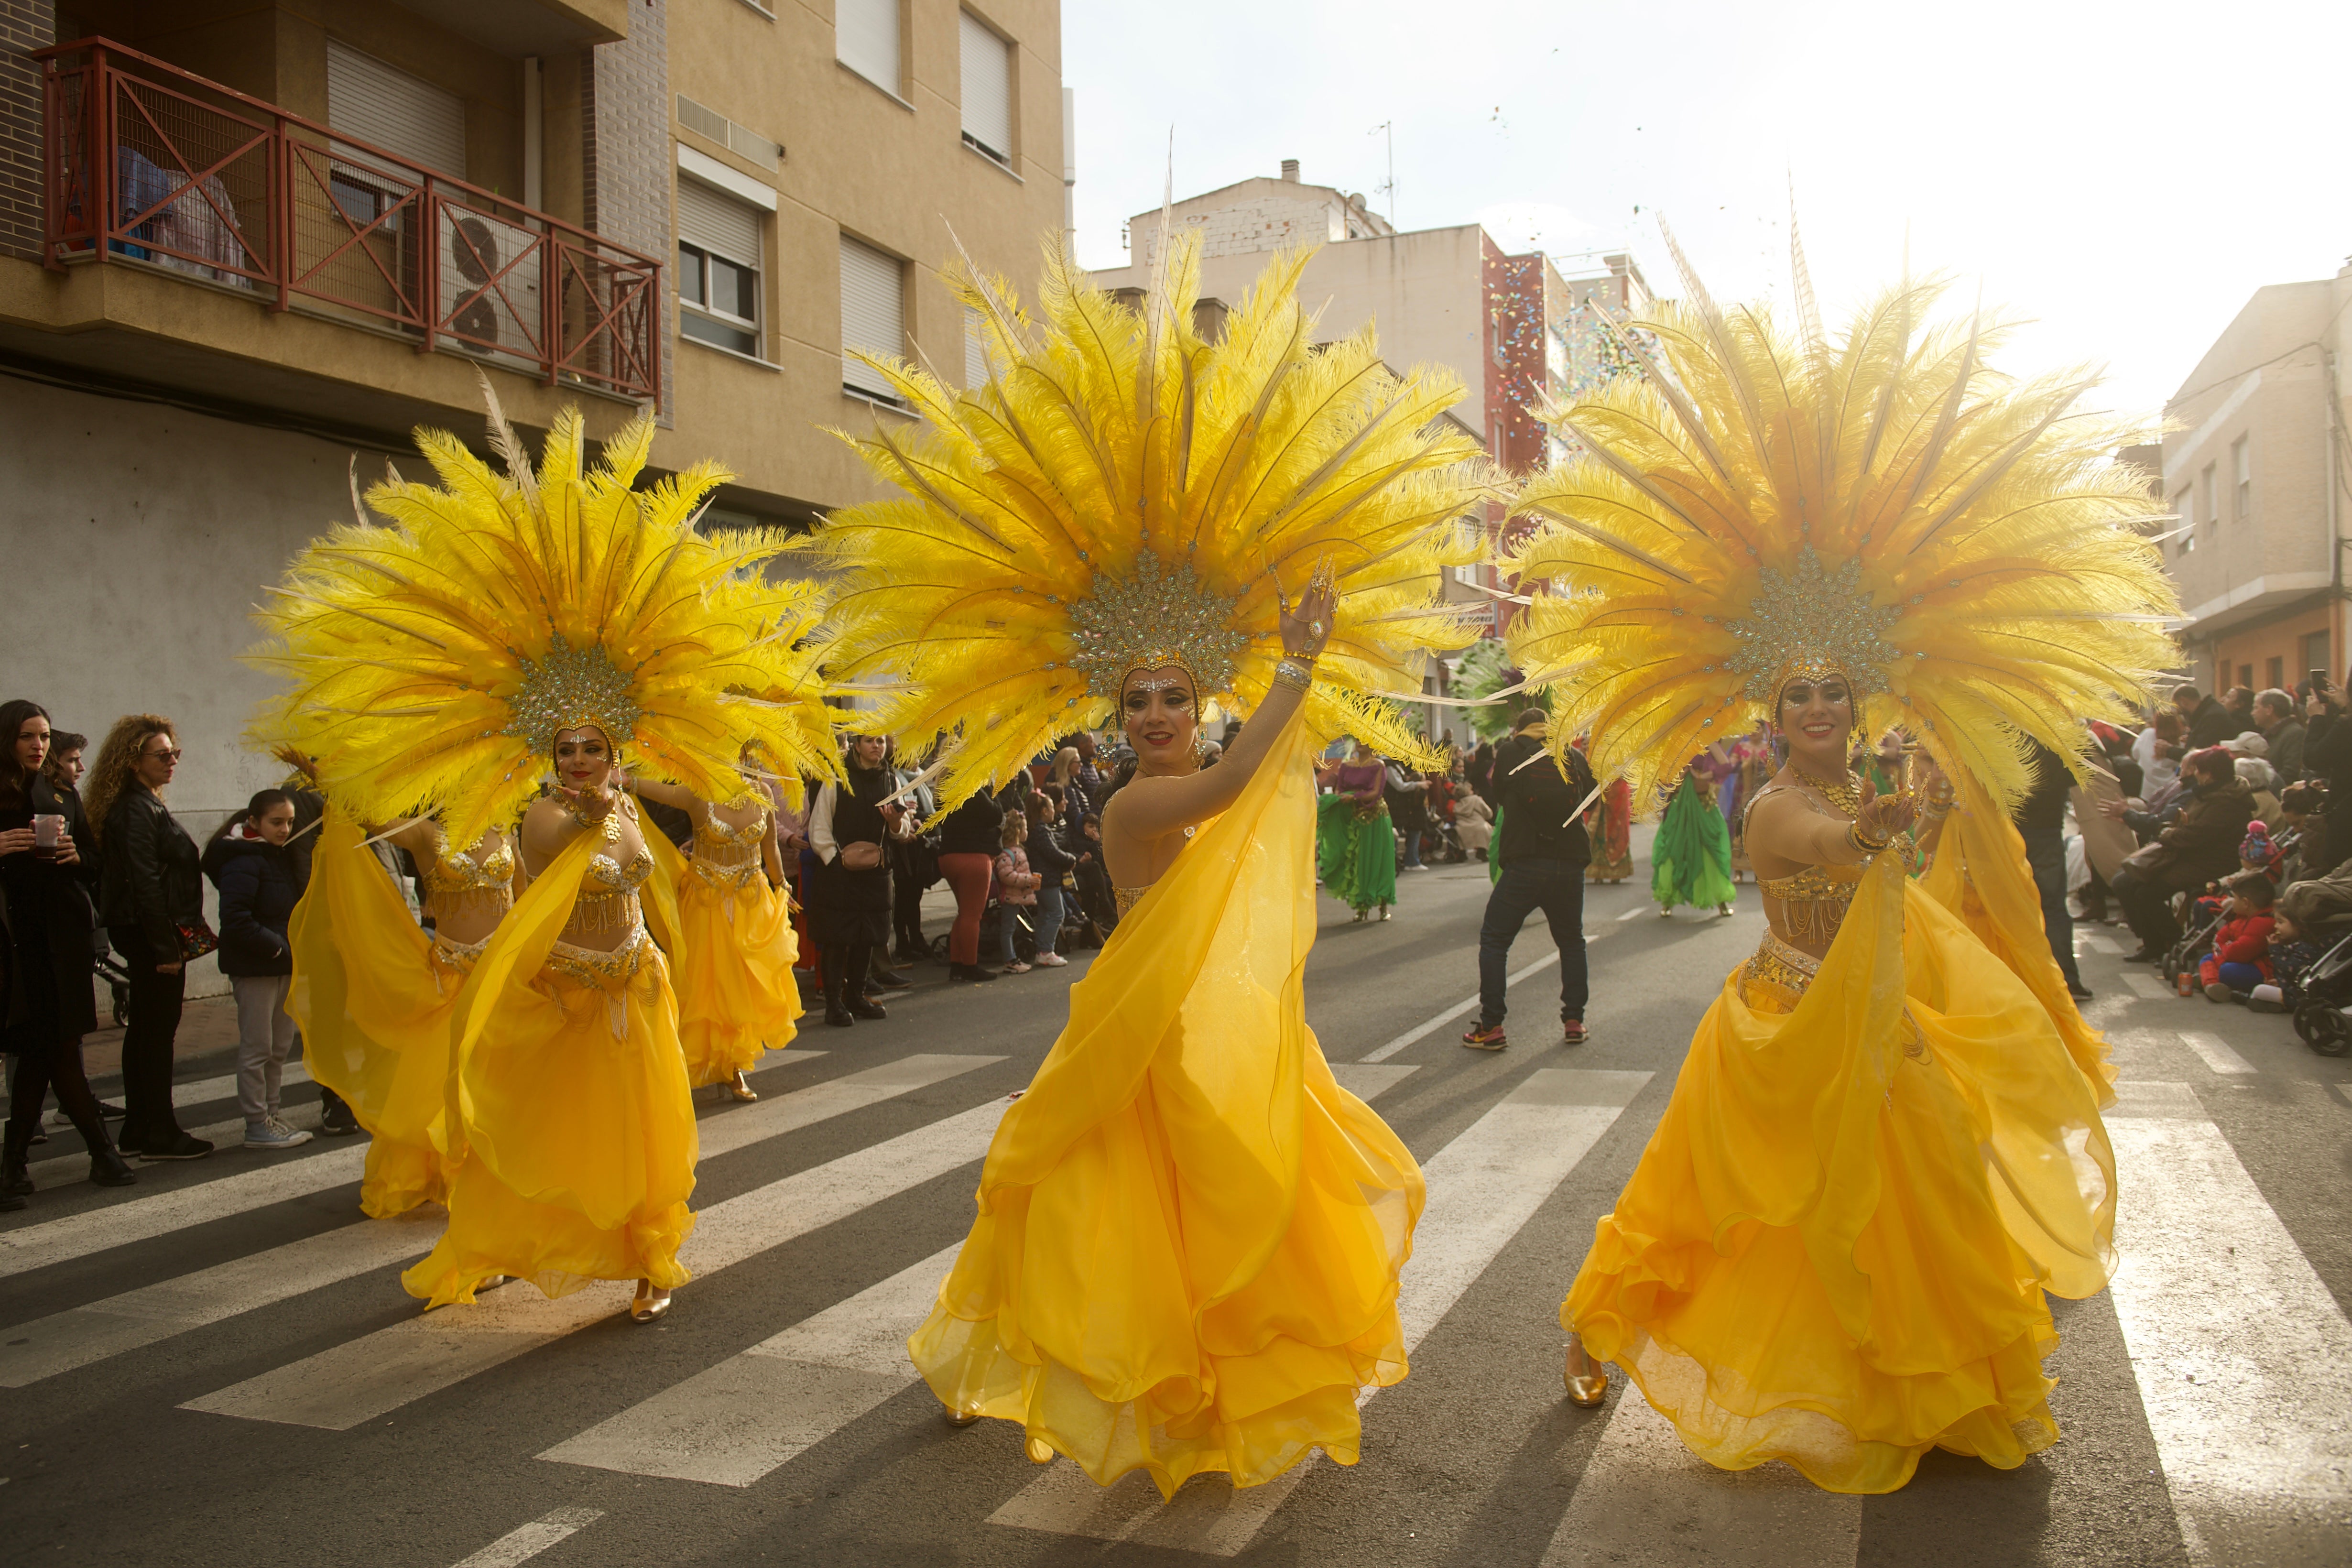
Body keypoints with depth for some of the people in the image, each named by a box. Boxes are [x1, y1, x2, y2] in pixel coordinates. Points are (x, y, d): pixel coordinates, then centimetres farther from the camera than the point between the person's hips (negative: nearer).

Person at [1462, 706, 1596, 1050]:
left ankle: (1491, 1027, 3)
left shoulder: (1511, 752, 1)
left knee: (1494, 941, 7)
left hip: (1525, 863, -3)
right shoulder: (1574, 756, 8)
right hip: (1571, 863, 3)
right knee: (1571, 942, 21)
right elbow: (1590, 795, 20)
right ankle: (1574, 1022, 19)